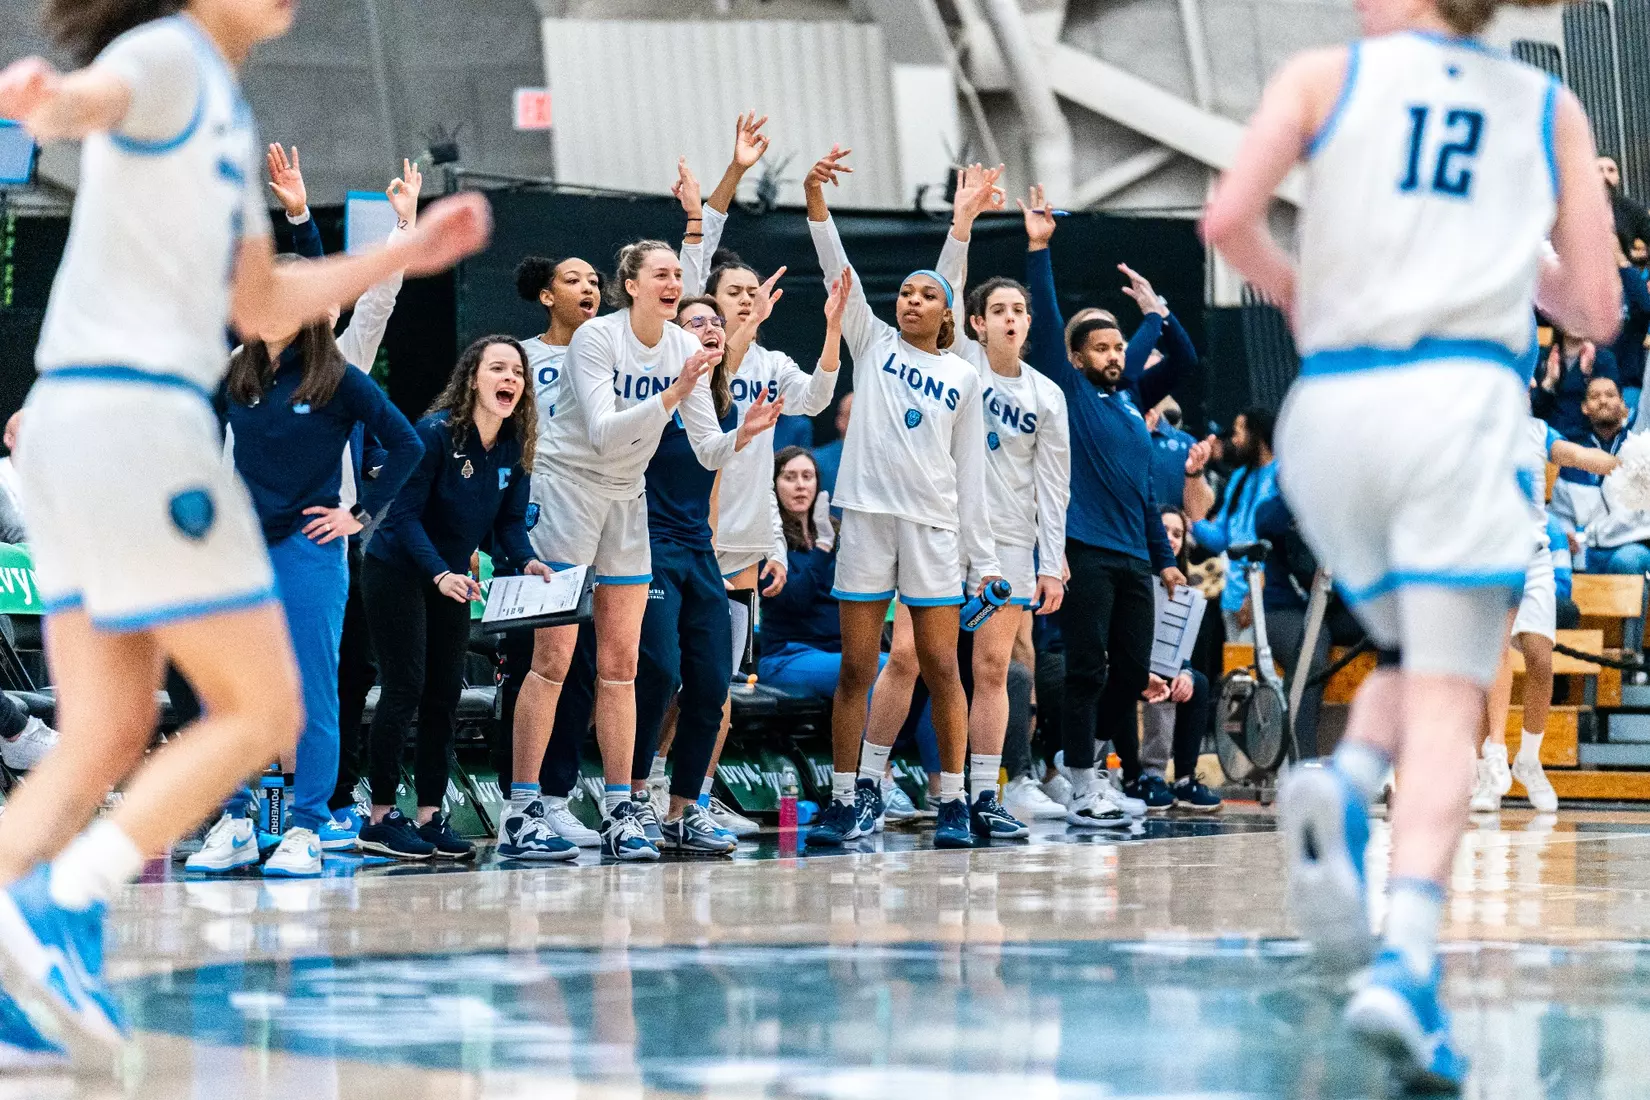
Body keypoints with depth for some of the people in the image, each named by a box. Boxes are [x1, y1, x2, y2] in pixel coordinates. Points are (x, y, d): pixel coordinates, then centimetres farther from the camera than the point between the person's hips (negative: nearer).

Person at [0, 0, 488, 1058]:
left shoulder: (230, 111, 22)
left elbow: (260, 306, 29)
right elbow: (87, 97, -33)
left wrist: (408, 254, 26)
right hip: (134, 419, -9)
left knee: (107, 741, 7)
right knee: (261, 714, -3)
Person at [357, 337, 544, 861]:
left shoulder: (514, 446, -1)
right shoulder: (435, 434, -21)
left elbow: (511, 519, 3)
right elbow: (405, 513, -22)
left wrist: (527, 560, -18)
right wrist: (439, 574, -32)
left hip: (451, 578, 7)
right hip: (397, 573, -7)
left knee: (445, 692, 6)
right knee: (405, 689, -9)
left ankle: (429, 814, 12)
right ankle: (380, 819, -3)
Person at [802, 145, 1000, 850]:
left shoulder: (963, 377, 11)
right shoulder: (873, 343, 10)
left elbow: (970, 471, 11)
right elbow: (838, 271, -2)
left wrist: (983, 554, 7)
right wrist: (816, 198, -16)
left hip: (935, 526, 0)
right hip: (868, 514, 0)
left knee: (941, 667, -2)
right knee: (856, 667, 0)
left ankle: (953, 804, 3)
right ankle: (846, 802, 3)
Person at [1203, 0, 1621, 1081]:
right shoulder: (1553, 109, 15)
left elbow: (1228, 218, -4)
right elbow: (1597, 310, 12)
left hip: (1332, 407, 2)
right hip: (1462, 397, -2)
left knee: (1419, 658, 22)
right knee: (1445, 707, -7)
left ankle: (1343, 788, -10)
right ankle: (1409, 965, -27)